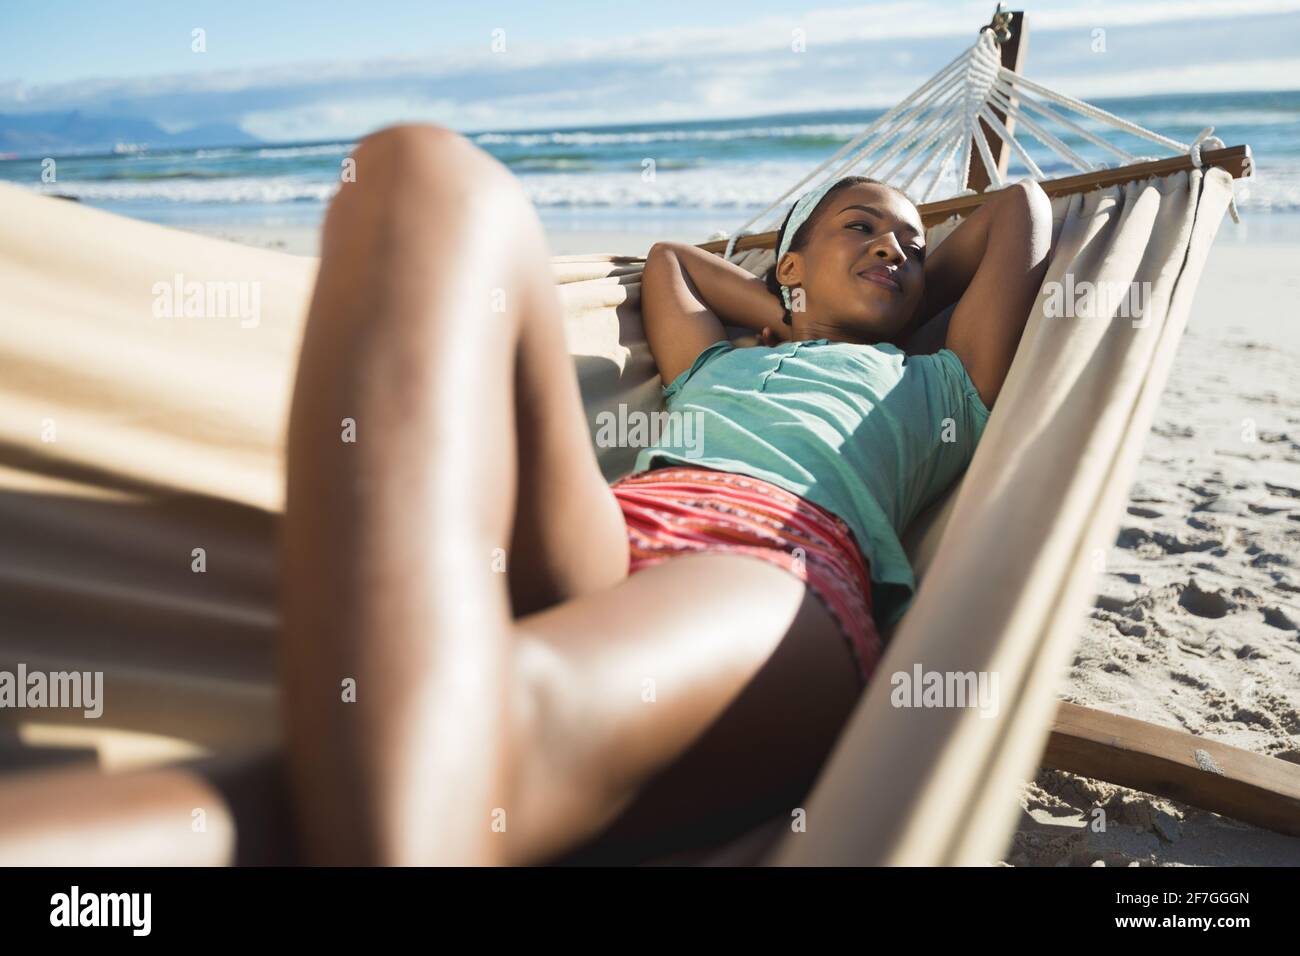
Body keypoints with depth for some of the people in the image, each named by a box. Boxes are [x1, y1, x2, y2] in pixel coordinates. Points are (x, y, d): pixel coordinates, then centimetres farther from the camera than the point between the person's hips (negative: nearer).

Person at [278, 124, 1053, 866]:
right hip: (582, 540, 3)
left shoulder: (937, 388, 38)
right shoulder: (713, 366, 44)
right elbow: (668, 256, 63)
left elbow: (1021, 207, 48)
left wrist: (905, 316, 55)